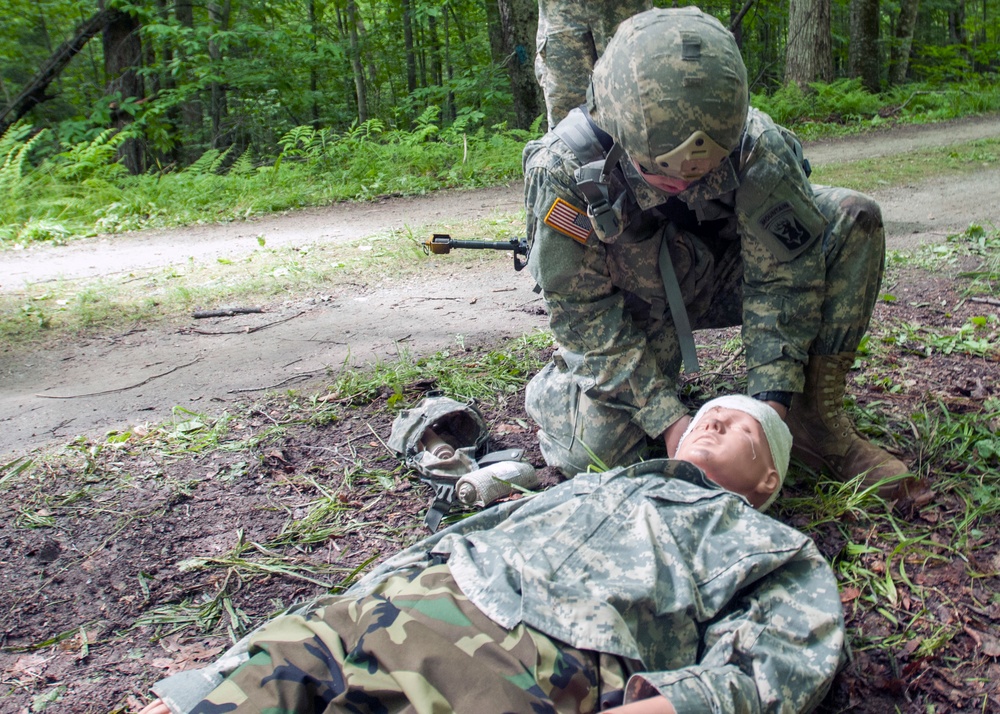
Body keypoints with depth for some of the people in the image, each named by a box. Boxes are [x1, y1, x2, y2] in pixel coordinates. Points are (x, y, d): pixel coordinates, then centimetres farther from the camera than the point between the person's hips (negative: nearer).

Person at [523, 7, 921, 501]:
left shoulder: (754, 143, -27)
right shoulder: (566, 169, -32)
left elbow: (784, 273, -19)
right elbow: (585, 312, -26)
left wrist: (771, 399, -27)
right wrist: (667, 418, -32)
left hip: (715, 275, 3)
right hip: (631, 305, -2)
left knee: (853, 220, -19)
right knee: (595, 450, -25)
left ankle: (816, 418, -11)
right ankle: (552, 387, 13)